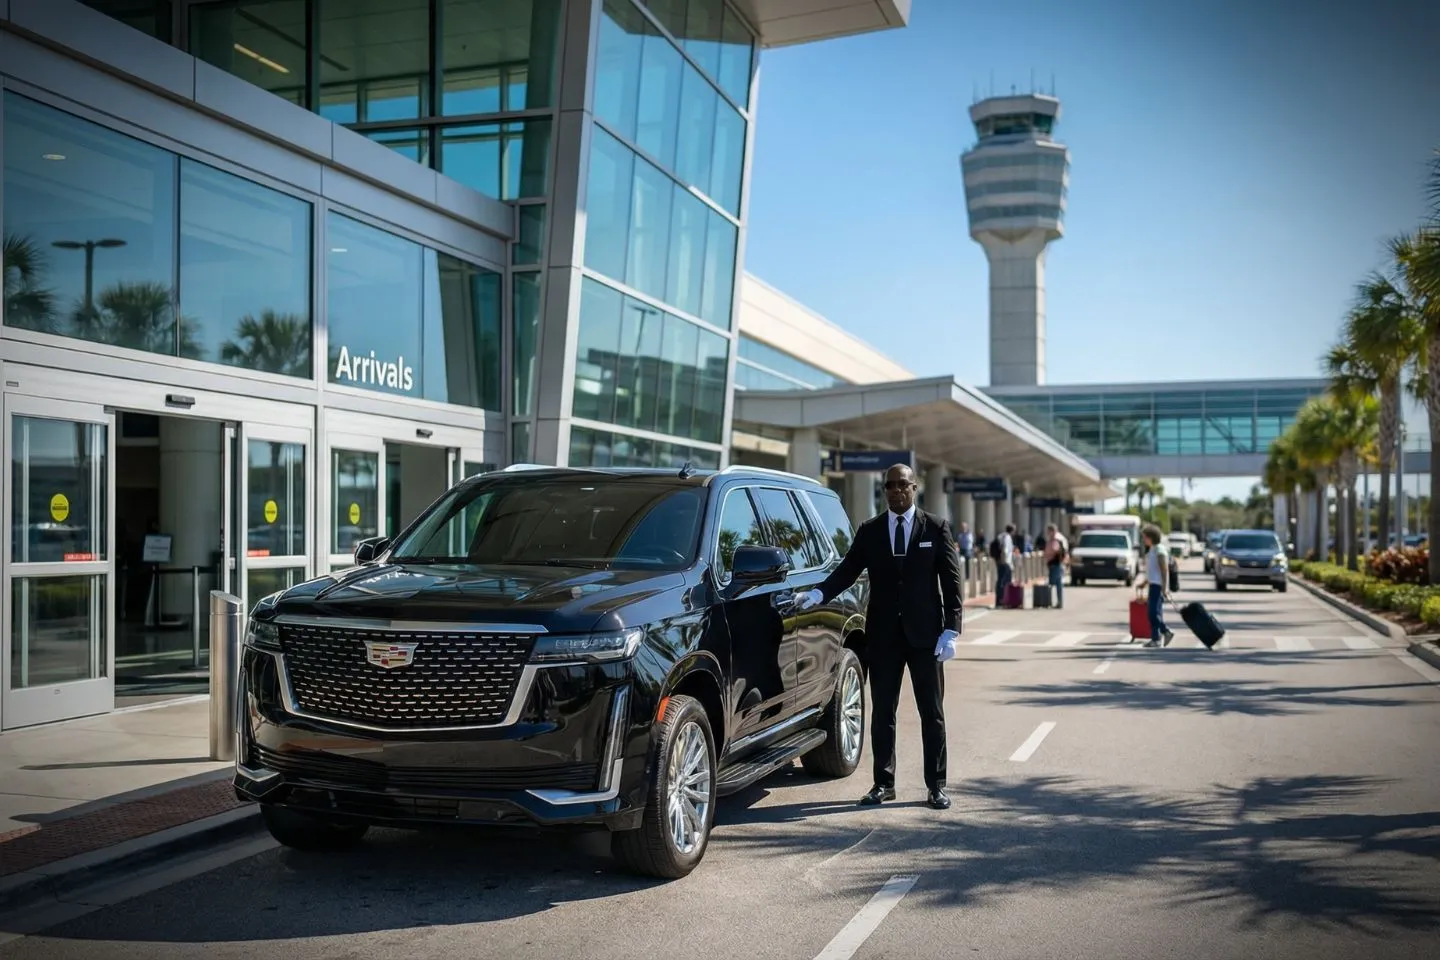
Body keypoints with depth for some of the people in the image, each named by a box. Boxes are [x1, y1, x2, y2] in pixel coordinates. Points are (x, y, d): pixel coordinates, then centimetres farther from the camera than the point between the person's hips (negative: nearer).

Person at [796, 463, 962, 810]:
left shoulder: (936, 528, 1)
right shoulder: (869, 531, 6)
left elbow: (951, 580, -1)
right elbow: (848, 570, 0)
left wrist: (951, 629, -9)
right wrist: (819, 593, -17)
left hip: (925, 633, -2)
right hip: (883, 634, 2)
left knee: (932, 713, 5)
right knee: (882, 712, 8)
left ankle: (937, 785, 13)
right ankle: (883, 783, 17)